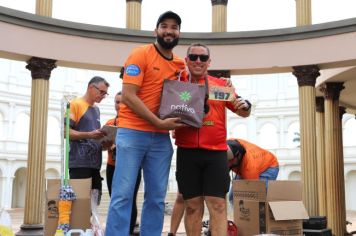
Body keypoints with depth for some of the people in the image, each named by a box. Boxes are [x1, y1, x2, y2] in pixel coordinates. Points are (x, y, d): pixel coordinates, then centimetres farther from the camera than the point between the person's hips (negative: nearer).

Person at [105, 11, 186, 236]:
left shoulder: (181, 65, 12)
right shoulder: (140, 54, -4)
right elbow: (128, 96, -12)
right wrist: (159, 122, -16)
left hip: (162, 138, 5)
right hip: (133, 133, -5)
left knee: (156, 198, 6)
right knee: (123, 195, -6)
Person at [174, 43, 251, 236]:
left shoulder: (221, 85, 9)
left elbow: (244, 112, 14)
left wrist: (244, 106, -9)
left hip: (215, 152, 0)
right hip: (187, 152, 0)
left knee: (217, 204, -2)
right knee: (192, 205, 7)